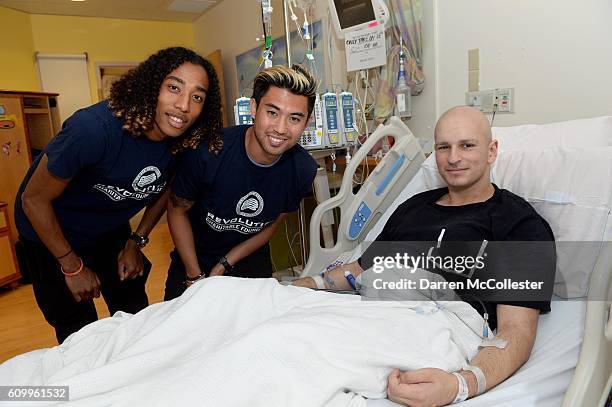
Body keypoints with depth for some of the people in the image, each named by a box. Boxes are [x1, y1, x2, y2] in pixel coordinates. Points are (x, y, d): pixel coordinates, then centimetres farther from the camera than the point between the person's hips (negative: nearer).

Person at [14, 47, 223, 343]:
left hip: (111, 229, 5)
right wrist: (72, 267, -15)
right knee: (78, 331, 6)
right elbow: (34, 199, -23)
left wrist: (137, 242, 2)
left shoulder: (185, 140, -19)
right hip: (51, 231, -5)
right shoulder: (95, 128, -36)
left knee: (135, 315, 16)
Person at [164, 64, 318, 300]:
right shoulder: (208, 151, -30)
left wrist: (223, 266, -9)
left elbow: (272, 223, -5)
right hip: (194, 259, -1)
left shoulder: (304, 170, -20)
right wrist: (195, 277, -12)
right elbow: (177, 210, -14)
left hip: (250, 261, 2)